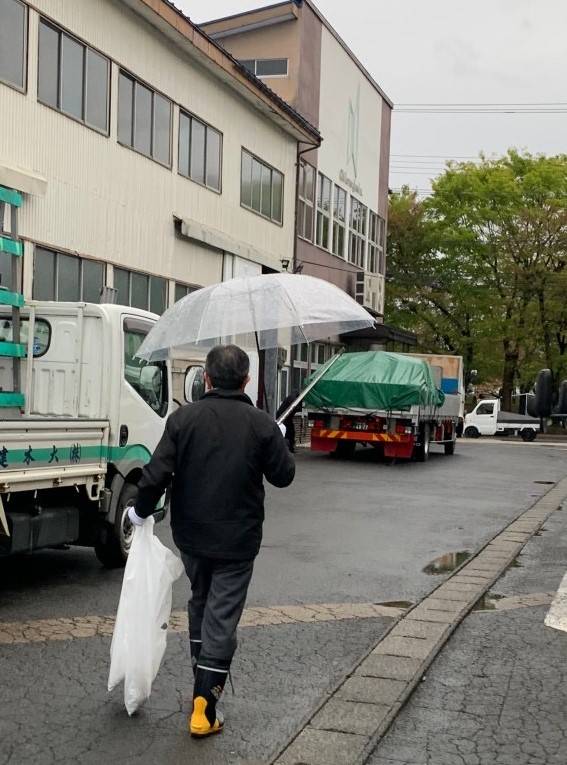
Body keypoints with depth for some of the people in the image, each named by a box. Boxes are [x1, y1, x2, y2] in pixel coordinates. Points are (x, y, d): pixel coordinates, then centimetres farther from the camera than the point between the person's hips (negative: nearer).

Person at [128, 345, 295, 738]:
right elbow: (284, 476, -2)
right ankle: (205, 706, 1)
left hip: (190, 535, 3)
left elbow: (157, 473, -12)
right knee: (222, 617, 3)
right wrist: (279, 440, 15)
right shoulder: (261, 424, -11)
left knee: (200, 601, 24)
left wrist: (141, 511, 5)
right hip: (238, 540, -2)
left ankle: (202, 679, 36)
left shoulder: (183, 418, -8)